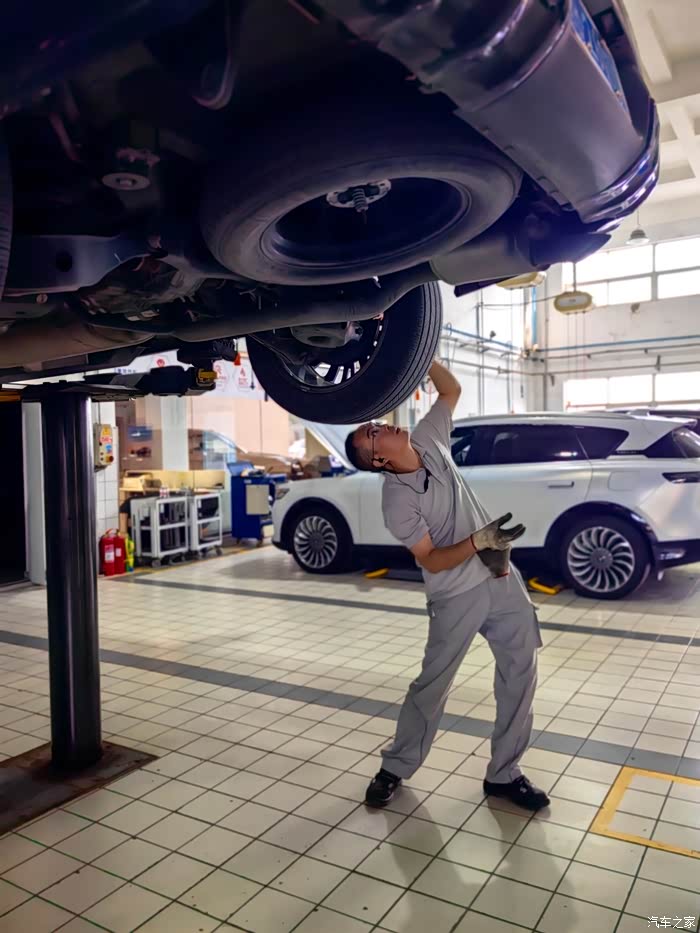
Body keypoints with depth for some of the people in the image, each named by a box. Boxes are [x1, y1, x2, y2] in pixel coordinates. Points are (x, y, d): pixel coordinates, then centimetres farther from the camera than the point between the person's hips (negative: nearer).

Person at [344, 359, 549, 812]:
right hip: (457, 596, -6)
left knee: (520, 672, 8)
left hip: (502, 579, 6)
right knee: (432, 685, 5)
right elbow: (431, 560, -17)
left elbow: (452, 389, 7)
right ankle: (395, 768, 25)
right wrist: (479, 542, -31)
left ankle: (503, 773, 22)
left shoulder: (428, 441, -2)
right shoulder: (397, 501, -18)